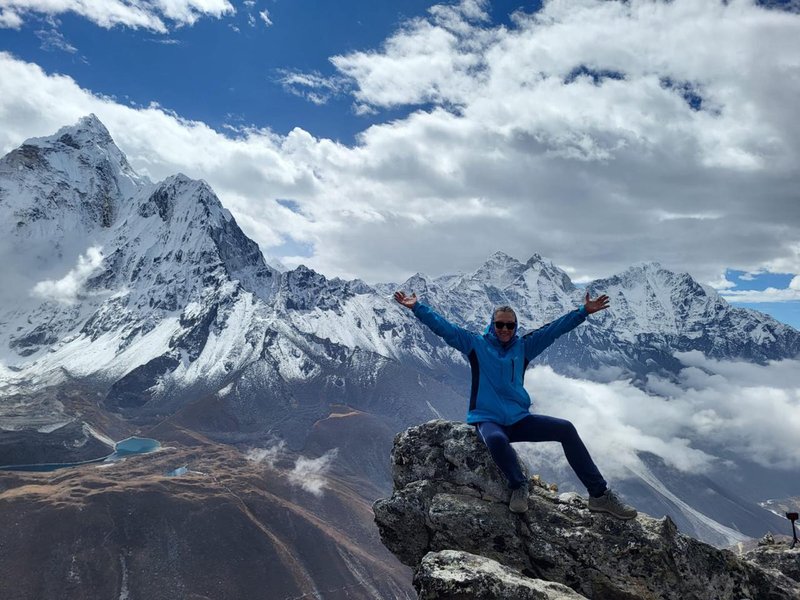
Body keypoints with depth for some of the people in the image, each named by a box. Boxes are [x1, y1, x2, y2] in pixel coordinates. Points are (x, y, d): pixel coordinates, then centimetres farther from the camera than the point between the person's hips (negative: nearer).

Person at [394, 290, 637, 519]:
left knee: (566, 429, -13)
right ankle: (519, 486, -13)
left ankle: (599, 494, -6)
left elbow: (554, 328, 7)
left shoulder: (524, 346, 10)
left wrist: (584, 312, 2)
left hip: (519, 419, 4)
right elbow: (443, 327, -4)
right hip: (487, 419, -4)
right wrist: (417, 307, -12)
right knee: (496, 439, -40)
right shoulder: (476, 344, 2)